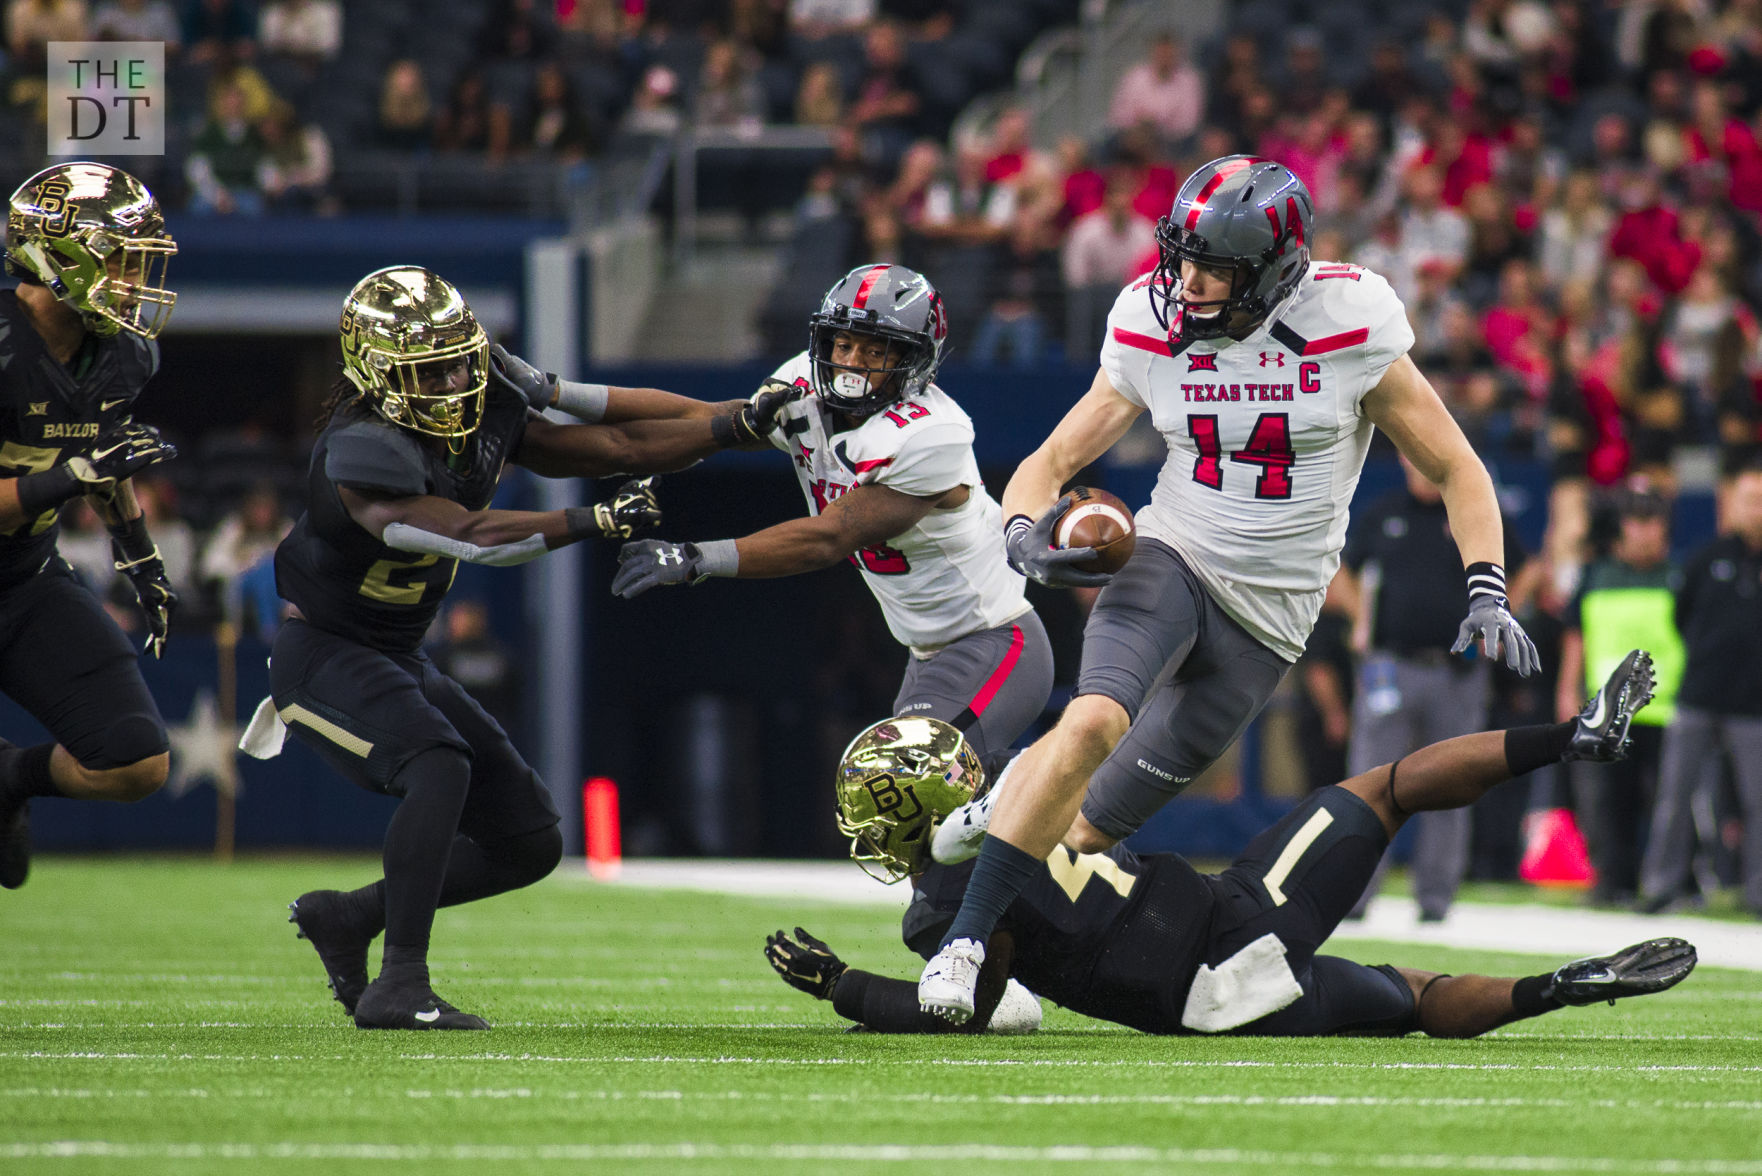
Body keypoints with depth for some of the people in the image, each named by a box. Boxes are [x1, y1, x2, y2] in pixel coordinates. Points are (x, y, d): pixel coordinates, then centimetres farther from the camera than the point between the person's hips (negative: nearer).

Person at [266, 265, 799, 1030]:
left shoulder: (486, 418, -2)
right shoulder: (362, 450, -27)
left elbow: (618, 446, 3)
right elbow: (470, 536, -36)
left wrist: (745, 421, -3)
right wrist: (597, 523, -34)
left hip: (396, 659, 9)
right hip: (323, 651, -9)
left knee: (530, 844, 5)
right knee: (440, 765, -34)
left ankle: (347, 918, 18)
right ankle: (399, 988, -33)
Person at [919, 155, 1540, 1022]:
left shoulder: (1349, 331, -10)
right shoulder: (1153, 336, -3)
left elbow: (1454, 471, 0)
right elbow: (1050, 462, 5)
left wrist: (1486, 593, -13)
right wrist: (1026, 535, -18)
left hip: (1267, 619, 0)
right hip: (1173, 560, 1)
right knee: (1094, 722, -30)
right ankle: (965, 942, -25)